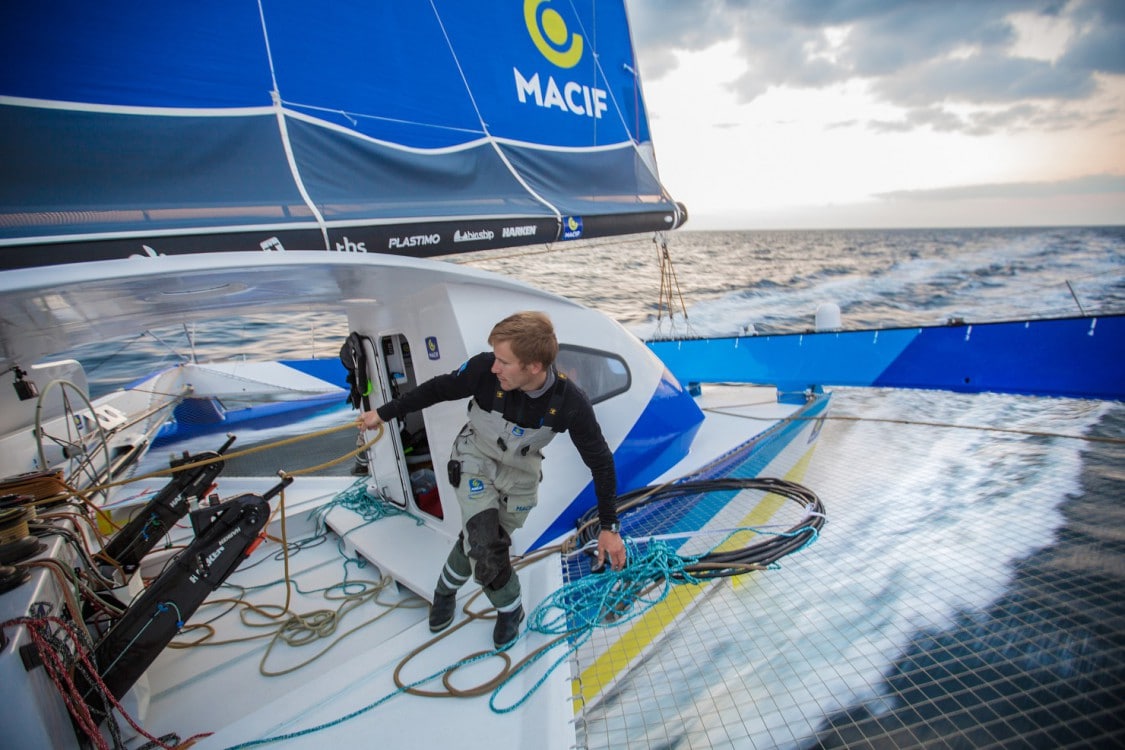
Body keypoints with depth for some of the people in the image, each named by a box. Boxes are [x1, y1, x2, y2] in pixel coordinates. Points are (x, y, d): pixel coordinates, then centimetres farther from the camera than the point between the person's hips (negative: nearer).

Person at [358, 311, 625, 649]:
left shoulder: (570, 402, -31)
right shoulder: (484, 369, -32)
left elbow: (601, 462, -18)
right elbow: (437, 389, -12)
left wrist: (608, 527, -16)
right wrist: (383, 413, -2)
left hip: (520, 472, 1)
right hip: (476, 459, -1)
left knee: (479, 539, 13)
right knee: (485, 546, -13)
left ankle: (446, 589, 46)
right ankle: (510, 608, 19)